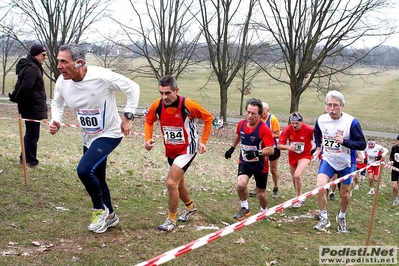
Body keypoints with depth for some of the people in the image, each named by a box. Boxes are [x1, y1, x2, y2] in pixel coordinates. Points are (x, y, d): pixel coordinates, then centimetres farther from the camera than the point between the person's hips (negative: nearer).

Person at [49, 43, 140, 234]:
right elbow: (57, 104, 10)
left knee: (84, 170, -24)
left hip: (109, 134, -7)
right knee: (97, 179, 17)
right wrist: (56, 121, -9)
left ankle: (100, 210, 2)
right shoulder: (62, 82, -10)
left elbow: (133, 87, -16)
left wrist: (128, 116, -18)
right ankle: (110, 216, 40)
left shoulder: (102, 76, -27)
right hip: (88, 138, 7)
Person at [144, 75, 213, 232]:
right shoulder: (157, 105, -14)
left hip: (187, 149, -6)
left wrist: (203, 141, -13)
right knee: (178, 183, 21)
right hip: (170, 150, 6)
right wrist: (148, 139, -9)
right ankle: (191, 207, 49)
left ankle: (171, 220, 0)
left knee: (171, 183, -18)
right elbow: (149, 121, 7)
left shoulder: (188, 105, -25)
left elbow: (208, 118, -10)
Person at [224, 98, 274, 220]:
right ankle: (245, 208, 5)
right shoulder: (241, 124, -7)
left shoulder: (264, 129, -24)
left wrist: (257, 153, -44)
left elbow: (271, 150, -29)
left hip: (260, 165, -3)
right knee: (240, 184, -22)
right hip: (244, 162, 3)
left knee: (261, 193, 10)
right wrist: (232, 148, 27)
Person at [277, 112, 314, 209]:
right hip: (292, 156, 4)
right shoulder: (287, 130, -18)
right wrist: (288, 147, -38)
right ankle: (299, 196, 42)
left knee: (297, 175, -24)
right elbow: (279, 145, -19)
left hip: (305, 155, -4)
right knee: (294, 177, 17)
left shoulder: (309, 129, -24)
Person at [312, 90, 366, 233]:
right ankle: (324, 218, 0)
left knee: (345, 194, 12)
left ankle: (341, 218, 41)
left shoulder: (351, 122, -23)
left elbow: (362, 144, -22)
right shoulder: (321, 120, -9)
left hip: (346, 163, -2)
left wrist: (344, 141, -35)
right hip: (328, 160, 2)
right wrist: (318, 146, 9)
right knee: (319, 187, -19)